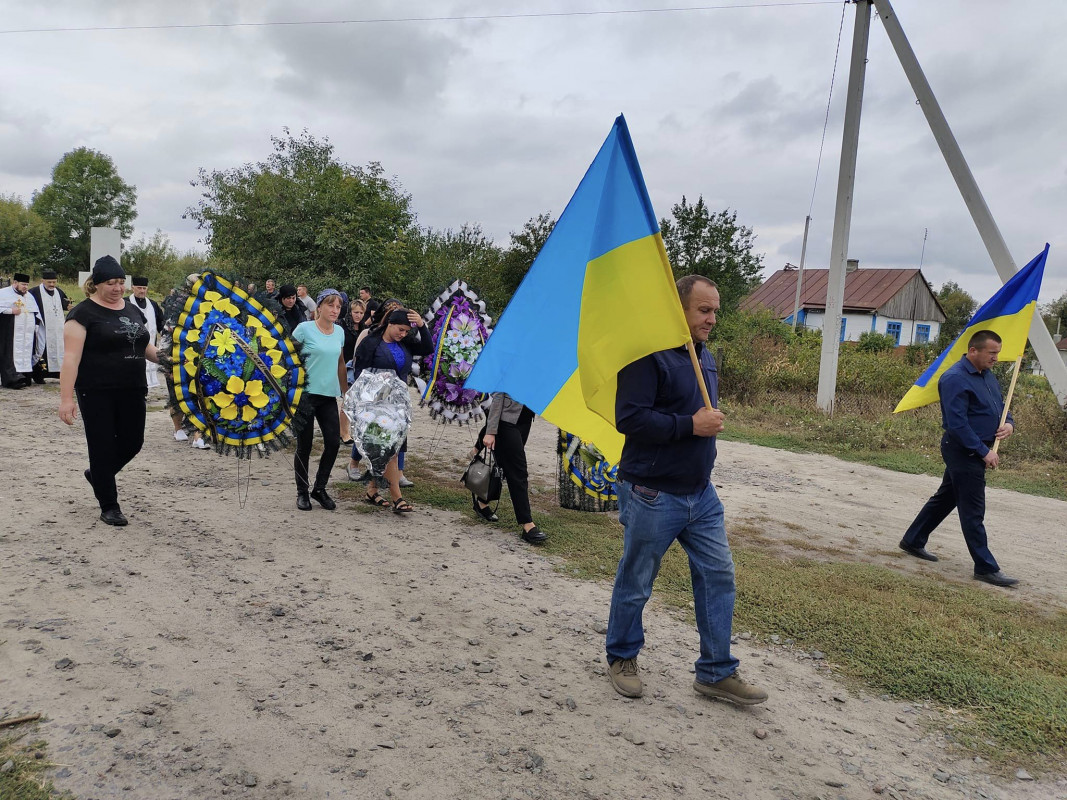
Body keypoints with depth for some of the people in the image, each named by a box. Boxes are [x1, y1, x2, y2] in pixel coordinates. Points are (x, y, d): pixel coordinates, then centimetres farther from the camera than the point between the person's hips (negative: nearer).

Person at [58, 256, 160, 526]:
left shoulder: (132, 310, 12)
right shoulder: (84, 313, -8)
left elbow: (145, 347, 19)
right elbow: (71, 357, -13)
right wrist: (66, 397, -18)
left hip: (131, 392, 6)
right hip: (97, 394, -6)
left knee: (132, 442, 9)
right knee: (103, 447, 1)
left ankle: (98, 474, 38)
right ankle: (109, 506, 14)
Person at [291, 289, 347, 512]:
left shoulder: (339, 332, 8)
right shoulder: (304, 329, -7)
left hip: (329, 396, 5)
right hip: (305, 394, -5)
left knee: (333, 442, -1)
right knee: (304, 446, 4)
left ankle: (320, 489, 18)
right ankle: (302, 493, 19)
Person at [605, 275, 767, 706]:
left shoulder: (706, 358, 13)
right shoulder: (648, 355, -16)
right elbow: (629, 418, -25)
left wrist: (712, 421, 10)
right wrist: (691, 425, -23)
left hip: (701, 493, 8)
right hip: (652, 495, -8)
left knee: (718, 577, 8)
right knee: (635, 583, 8)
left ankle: (716, 672, 21)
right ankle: (621, 658, 30)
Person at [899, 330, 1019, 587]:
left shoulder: (988, 376, 12)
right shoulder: (955, 379, -18)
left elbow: (1000, 407, 22)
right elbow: (957, 424, -22)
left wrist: (1009, 424, -1)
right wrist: (984, 452, -21)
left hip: (976, 450, 10)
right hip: (963, 451, -10)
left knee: (945, 498, 18)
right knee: (973, 510, -4)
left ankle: (913, 541, 30)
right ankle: (986, 567, 2)